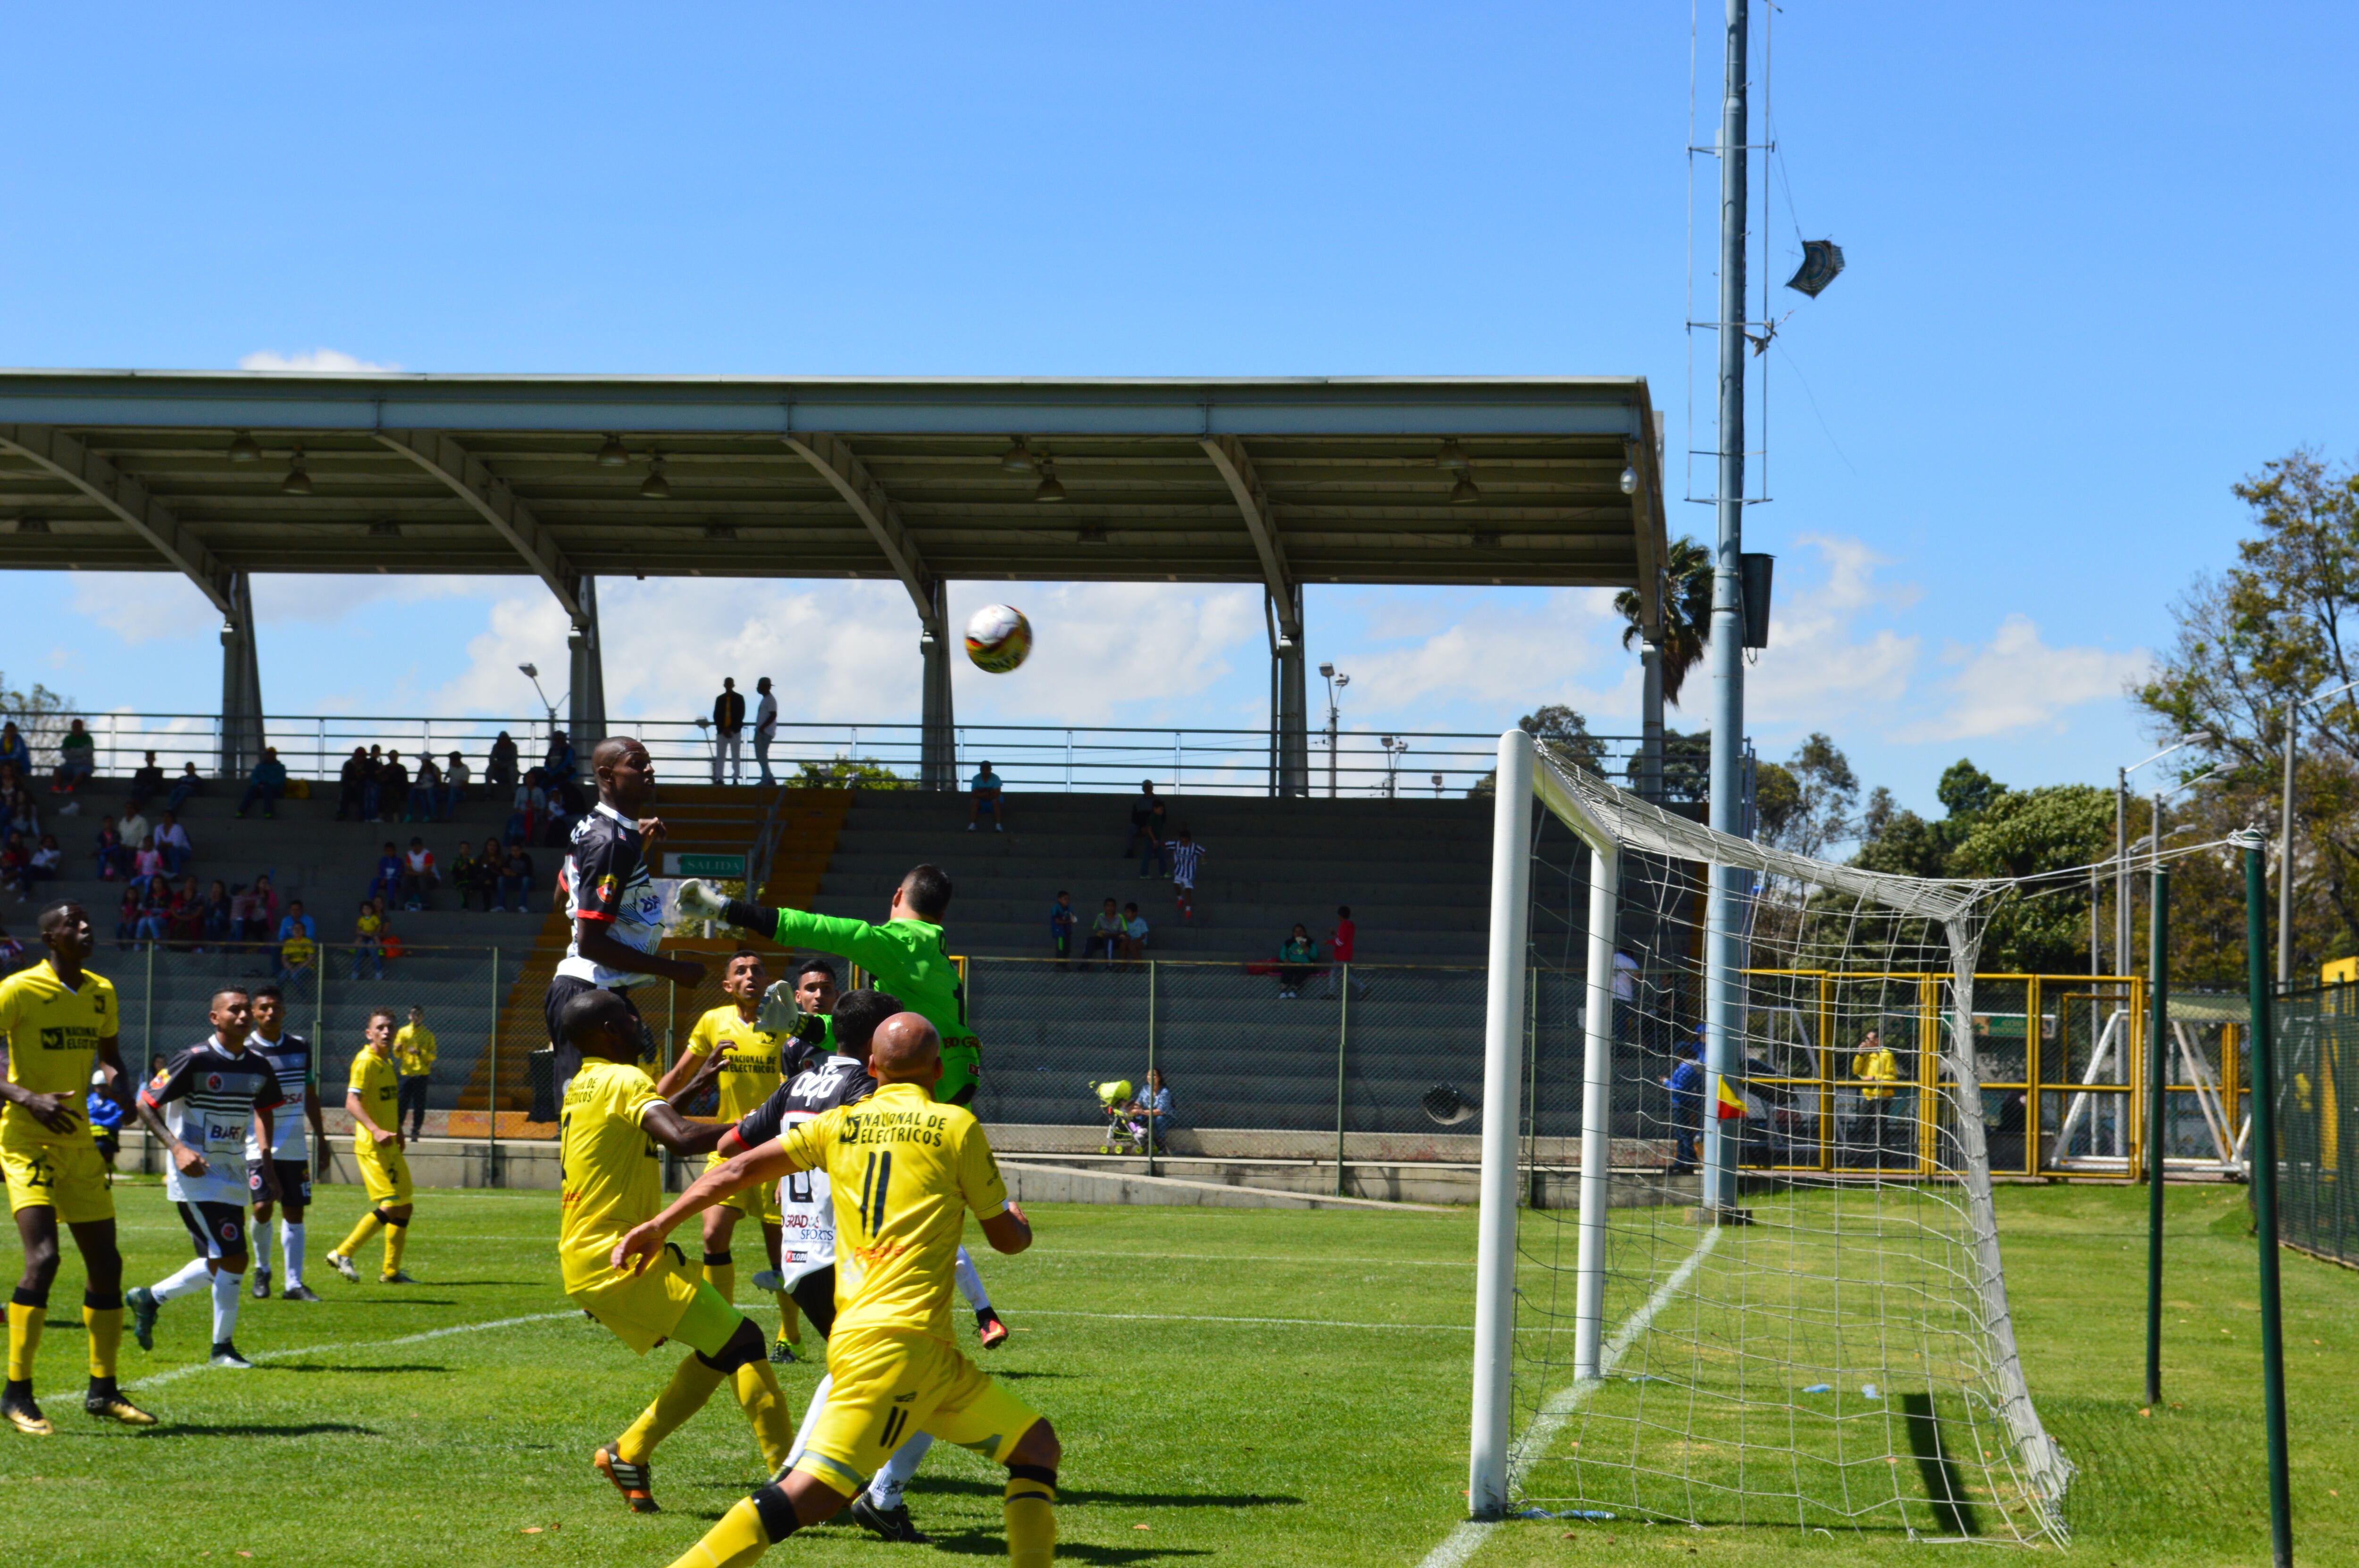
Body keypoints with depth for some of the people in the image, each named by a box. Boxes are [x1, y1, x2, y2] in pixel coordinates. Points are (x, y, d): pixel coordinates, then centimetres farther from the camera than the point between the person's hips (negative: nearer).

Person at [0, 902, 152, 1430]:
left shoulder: (101, 993, 10)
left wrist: (119, 1082, 1)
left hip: (78, 1141, 7)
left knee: (106, 1263, 8)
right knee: (43, 1257, -20)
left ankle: (103, 1390, 21)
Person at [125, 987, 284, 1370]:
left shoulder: (258, 1067, 6)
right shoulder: (195, 1060, -14)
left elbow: (264, 1111, 23)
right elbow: (146, 1103, -10)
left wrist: (266, 1162, 13)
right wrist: (177, 1148, -20)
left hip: (232, 1174, 8)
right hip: (195, 1175, -7)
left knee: (217, 1265, 10)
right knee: (232, 1258, -13)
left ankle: (149, 1298, 32)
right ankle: (223, 1346, -1)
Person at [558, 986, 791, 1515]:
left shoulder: (582, 1086, 17)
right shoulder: (623, 1080, -11)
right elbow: (681, 1137, -29)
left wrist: (700, 1083, 37)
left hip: (585, 1261, 10)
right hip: (618, 1256, -10)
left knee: (717, 1351, 15)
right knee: (741, 1342, -12)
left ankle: (629, 1454, 15)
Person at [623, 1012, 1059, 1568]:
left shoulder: (840, 1124, 14)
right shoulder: (956, 1127, 1)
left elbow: (739, 1170, 8)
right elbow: (1008, 1238, 9)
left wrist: (661, 1225, 14)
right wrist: (1020, 1223, 31)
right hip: (896, 1341, -7)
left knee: (1037, 1447, 11)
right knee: (812, 1491, -11)